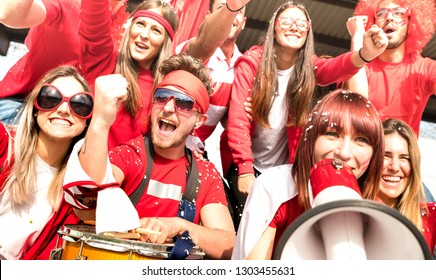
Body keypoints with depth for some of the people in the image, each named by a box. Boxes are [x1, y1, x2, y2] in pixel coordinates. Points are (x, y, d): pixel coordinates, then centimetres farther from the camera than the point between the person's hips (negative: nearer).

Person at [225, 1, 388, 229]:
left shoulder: (309, 66, -5)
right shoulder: (251, 61, -12)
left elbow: (336, 68, -28)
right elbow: (238, 117, -15)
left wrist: (364, 54, -50)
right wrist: (245, 170, -19)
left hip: (284, 168, 2)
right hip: (246, 165, -2)